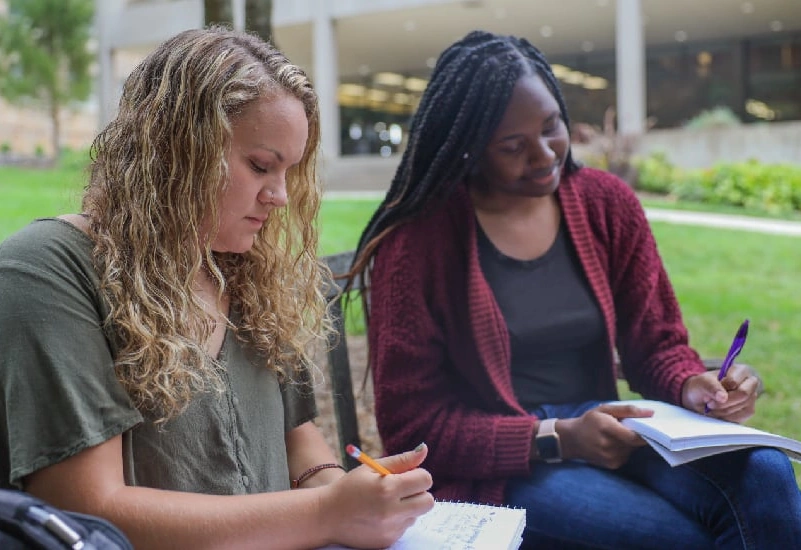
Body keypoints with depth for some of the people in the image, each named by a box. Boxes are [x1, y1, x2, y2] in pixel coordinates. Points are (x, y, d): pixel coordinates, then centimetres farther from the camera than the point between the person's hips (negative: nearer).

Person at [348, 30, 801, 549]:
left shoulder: (608, 202, 4)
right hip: (489, 467, -4)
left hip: (606, 438, 5)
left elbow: (657, 345, 11)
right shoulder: (415, 238, -9)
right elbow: (411, 424, -9)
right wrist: (555, 439, -19)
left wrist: (693, 386, -14)